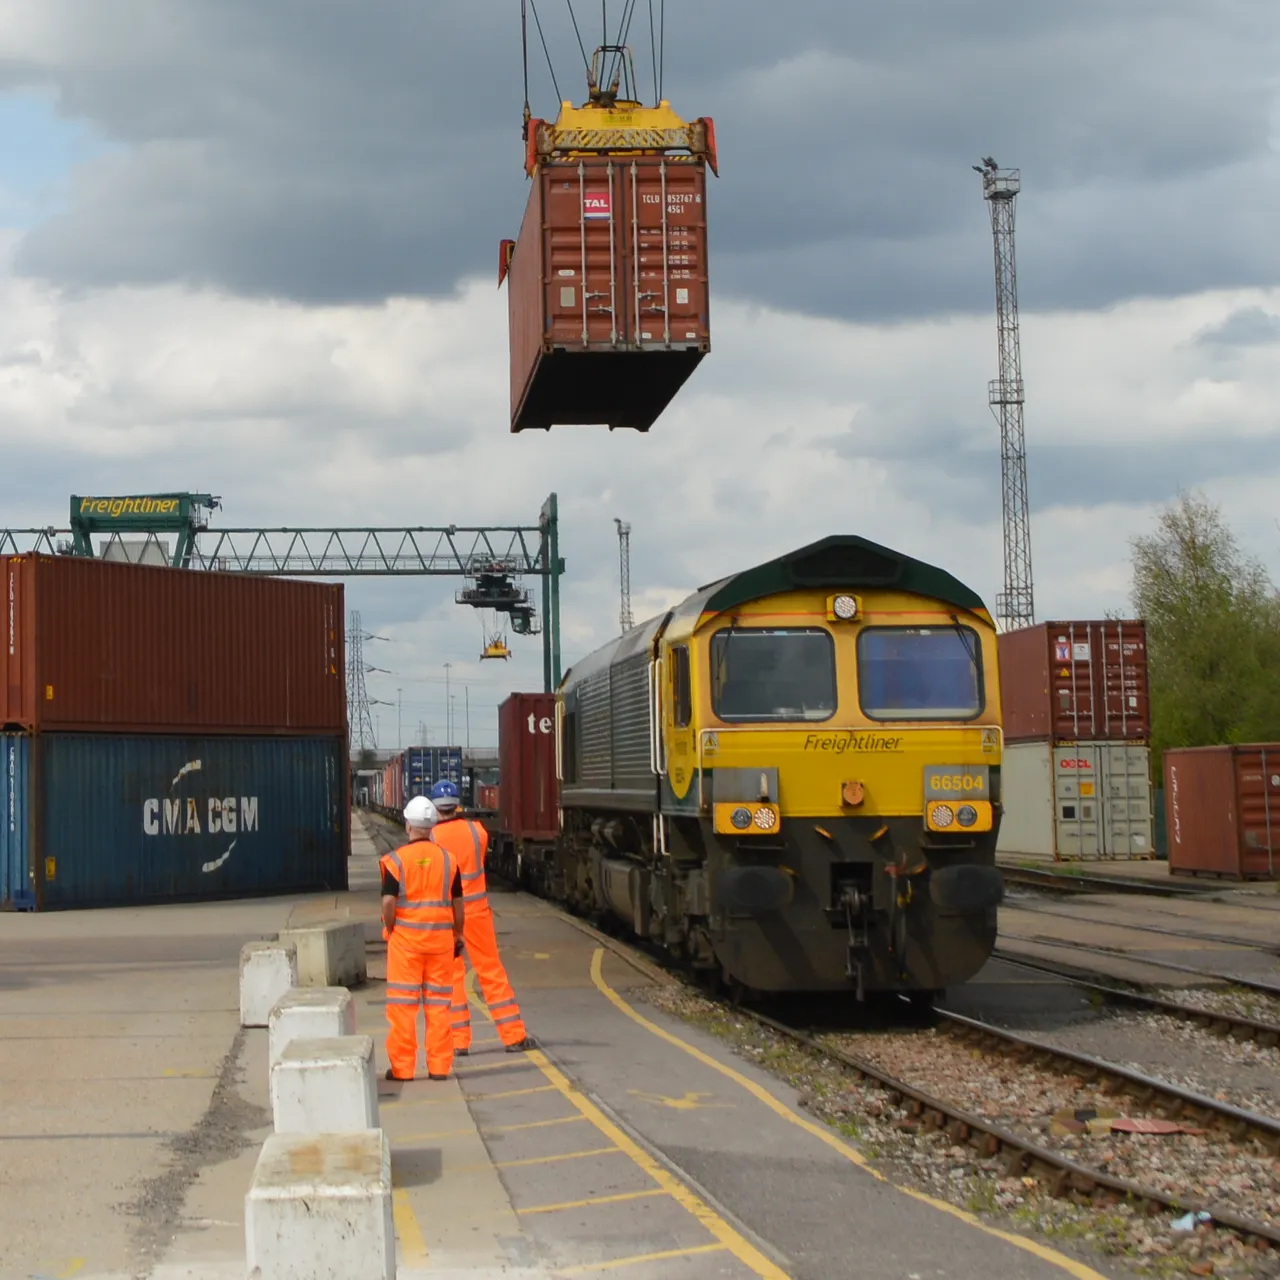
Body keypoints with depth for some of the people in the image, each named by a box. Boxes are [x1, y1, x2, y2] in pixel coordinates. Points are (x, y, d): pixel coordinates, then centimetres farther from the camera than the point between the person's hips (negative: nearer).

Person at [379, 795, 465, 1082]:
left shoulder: (397, 860, -8)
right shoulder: (447, 859, 2)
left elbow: (388, 901, -13)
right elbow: (457, 902, 5)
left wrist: (389, 929, 2)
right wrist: (458, 935, 15)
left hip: (405, 938, -3)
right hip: (440, 937, 3)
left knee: (403, 1003, 3)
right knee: (438, 1002, 8)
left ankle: (402, 1066, 5)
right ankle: (439, 1066, 9)